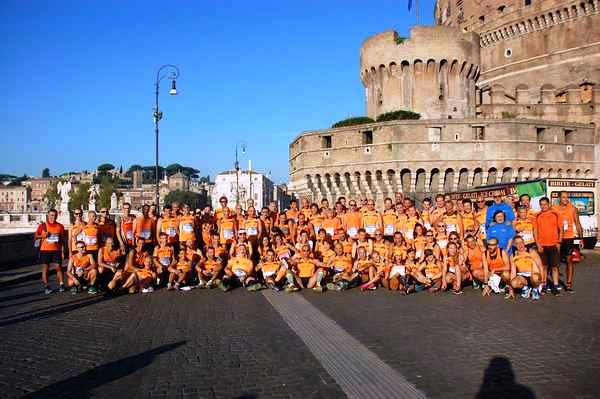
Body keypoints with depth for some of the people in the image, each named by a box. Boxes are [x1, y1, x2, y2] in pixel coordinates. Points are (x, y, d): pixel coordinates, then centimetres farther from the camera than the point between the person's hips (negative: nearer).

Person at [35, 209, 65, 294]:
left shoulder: (60, 226, 5)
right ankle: (46, 287, 7)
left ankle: (61, 285, 3)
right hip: (45, 250, -1)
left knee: (58, 267, -4)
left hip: (56, 250, 1)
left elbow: (62, 240, 9)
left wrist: (62, 251, 4)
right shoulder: (42, 225, 1)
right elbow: (36, 236, 6)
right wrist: (43, 236, -15)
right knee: (45, 268, 2)